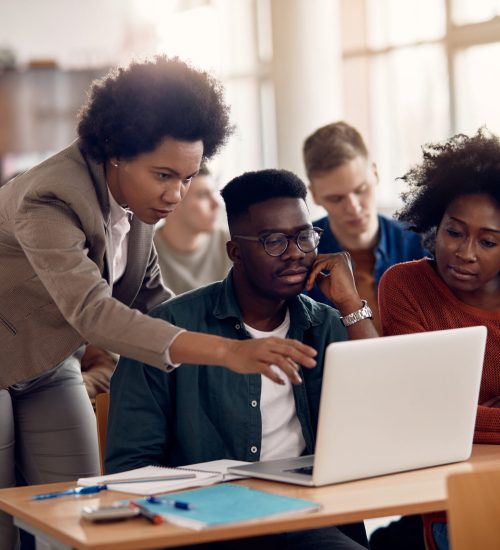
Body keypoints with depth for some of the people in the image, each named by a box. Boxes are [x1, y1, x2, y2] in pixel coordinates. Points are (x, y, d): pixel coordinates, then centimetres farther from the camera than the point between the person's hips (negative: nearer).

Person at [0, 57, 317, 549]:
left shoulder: (136, 196, -8)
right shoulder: (49, 199, -33)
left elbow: (146, 297, 1)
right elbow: (92, 312, -45)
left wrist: (246, 342, -15)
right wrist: (226, 351, -54)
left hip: (51, 368, 7)